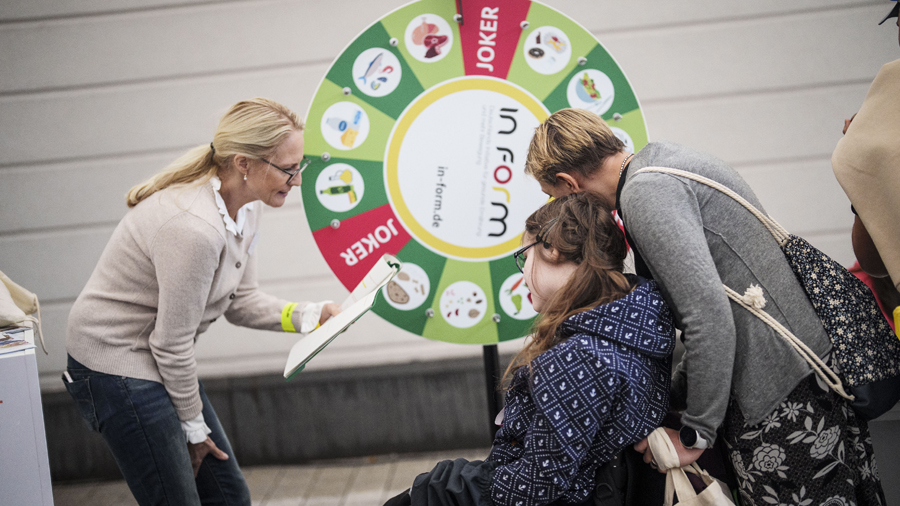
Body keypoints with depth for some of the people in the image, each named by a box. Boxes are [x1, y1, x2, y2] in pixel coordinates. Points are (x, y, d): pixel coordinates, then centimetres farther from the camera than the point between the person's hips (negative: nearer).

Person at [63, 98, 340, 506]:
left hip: (158, 360, 9)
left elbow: (239, 301, 8)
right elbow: (172, 342, -22)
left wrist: (308, 316, -8)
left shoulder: (245, 207, -2)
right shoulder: (194, 228, -31)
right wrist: (193, 424, -8)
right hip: (115, 363, -9)